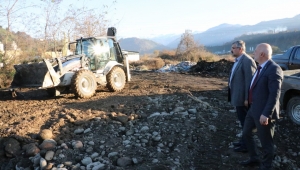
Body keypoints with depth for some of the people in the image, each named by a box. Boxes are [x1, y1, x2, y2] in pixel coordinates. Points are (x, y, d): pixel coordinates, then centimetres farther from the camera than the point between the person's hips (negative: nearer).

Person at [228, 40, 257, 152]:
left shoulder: (247, 61, -19)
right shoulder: (238, 60, 11)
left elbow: (250, 81, -22)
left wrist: (247, 99, -22)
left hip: (243, 97, -10)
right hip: (238, 97, 10)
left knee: (246, 122, 4)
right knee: (243, 121, 20)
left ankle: (246, 145, 16)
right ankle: (244, 141, 35)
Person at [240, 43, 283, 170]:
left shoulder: (274, 69, -21)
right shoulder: (261, 67, 9)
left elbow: (275, 94, -24)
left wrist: (266, 114, -25)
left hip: (263, 112, -10)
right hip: (253, 109, 10)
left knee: (266, 142, 7)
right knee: (246, 134, 22)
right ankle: (254, 158, 41)